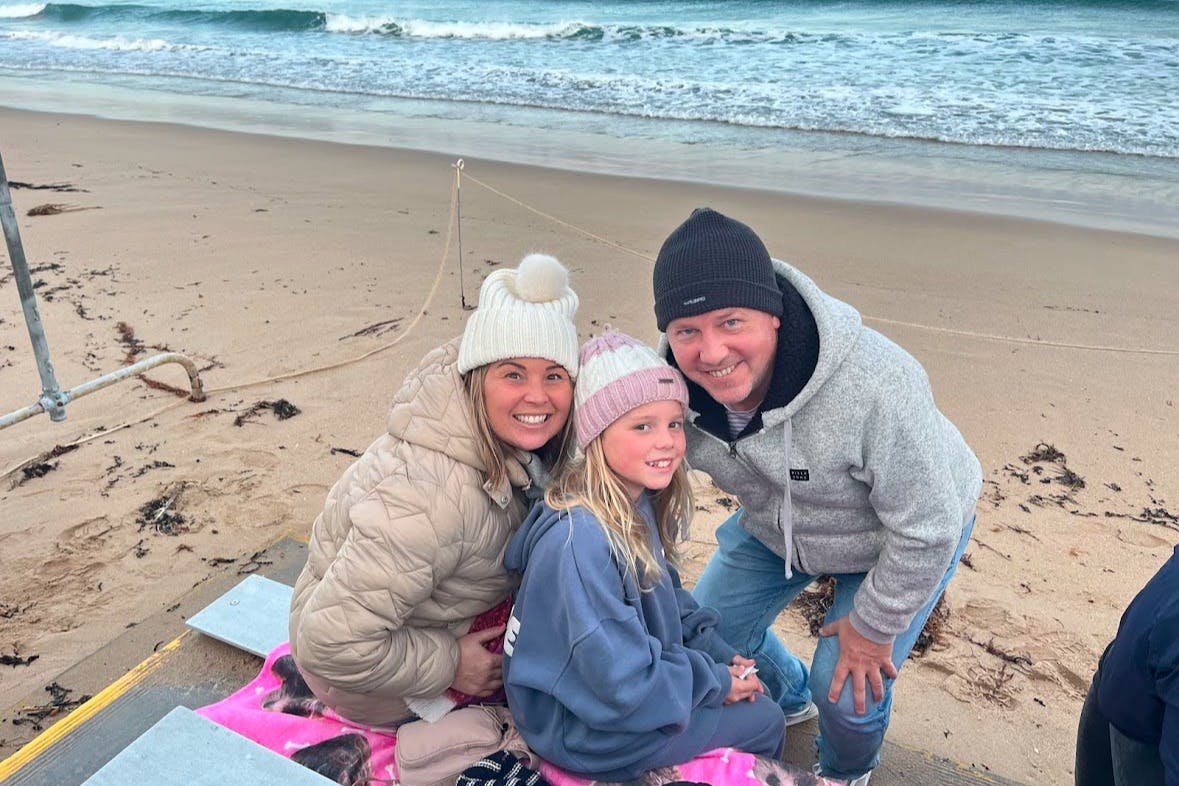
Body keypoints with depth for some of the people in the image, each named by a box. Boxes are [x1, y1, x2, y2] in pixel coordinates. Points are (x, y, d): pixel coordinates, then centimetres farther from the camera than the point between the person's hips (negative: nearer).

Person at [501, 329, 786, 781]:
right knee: (764, 721, 3)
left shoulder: (639, 502, -6)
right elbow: (625, 685, -30)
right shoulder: (582, 542, -34)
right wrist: (716, 682, -16)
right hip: (584, 732, -8)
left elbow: (667, 595, 9)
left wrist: (719, 653, -1)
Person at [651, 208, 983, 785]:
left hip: (901, 537, -4)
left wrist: (872, 626, -17)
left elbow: (927, 529, -29)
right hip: (776, 525, 5)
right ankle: (790, 697, 47)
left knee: (849, 690, -10)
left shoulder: (875, 385, -43)